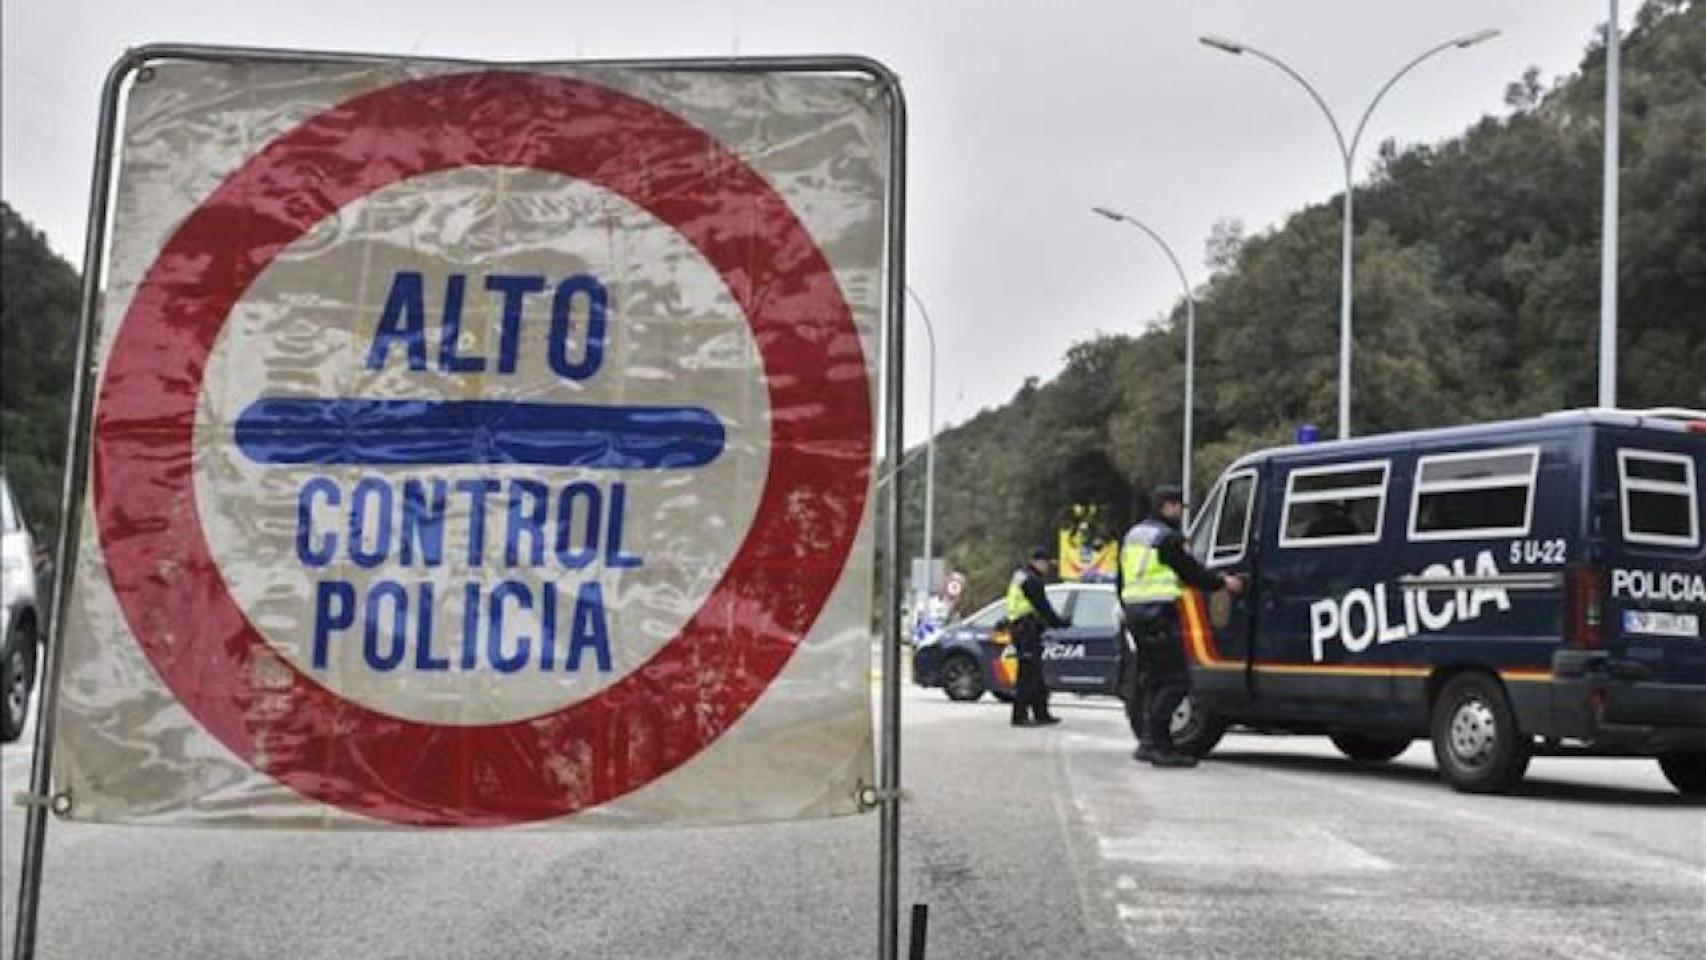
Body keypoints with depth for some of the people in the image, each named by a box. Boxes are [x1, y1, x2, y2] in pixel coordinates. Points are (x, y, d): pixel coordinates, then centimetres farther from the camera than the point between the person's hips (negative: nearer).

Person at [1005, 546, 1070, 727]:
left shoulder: (1020, 576, 18)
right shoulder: (1031, 580, -14)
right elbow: (1043, 608, -14)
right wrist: (1061, 622, -3)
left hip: (1020, 628, 11)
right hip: (1027, 630, -11)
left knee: (1036, 675, 15)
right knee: (1028, 674, -9)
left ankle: (1041, 714, 21)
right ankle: (1020, 716, -9)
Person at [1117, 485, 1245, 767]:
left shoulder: (1132, 536, 19)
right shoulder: (1168, 538, -10)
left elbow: (1121, 580, 24)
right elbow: (1192, 572, -7)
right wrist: (1223, 582, 7)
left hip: (1135, 614, 10)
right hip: (1159, 615, -10)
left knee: (1150, 679, 15)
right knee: (1174, 680, -9)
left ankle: (1148, 741, 17)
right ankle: (1158, 744, -14)